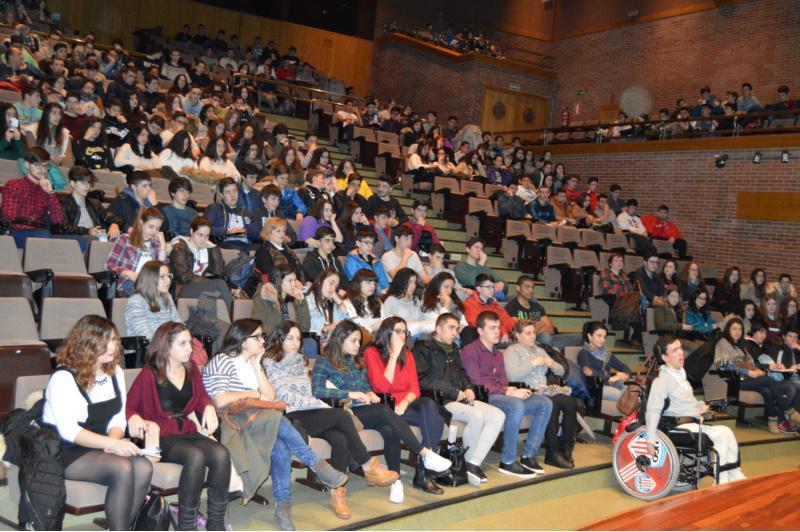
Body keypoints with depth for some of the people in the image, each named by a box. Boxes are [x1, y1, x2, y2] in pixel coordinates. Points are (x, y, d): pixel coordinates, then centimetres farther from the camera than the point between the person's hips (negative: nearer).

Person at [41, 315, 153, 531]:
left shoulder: (115, 372, 9)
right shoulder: (63, 378, -13)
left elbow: (118, 418, 6)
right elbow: (68, 430, -21)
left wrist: (113, 440, -16)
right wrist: (112, 443, -28)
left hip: (101, 447, 6)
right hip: (64, 452, -6)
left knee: (144, 468, -25)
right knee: (123, 468, -32)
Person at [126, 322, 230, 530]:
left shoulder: (191, 369, 11)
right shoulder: (149, 375, -5)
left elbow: (201, 395, 24)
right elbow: (128, 406, 1)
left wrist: (209, 407, 2)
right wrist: (134, 417, -22)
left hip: (187, 431, 5)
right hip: (161, 436, -5)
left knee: (221, 454, -26)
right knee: (195, 456, -36)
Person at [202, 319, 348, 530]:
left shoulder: (253, 362, 18)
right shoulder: (222, 361, -5)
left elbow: (270, 397, 9)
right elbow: (220, 401, -19)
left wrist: (257, 367, 2)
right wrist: (255, 395, -6)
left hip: (255, 422, 7)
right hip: (229, 424, -6)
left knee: (281, 446, -27)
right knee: (277, 418, -32)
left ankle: (283, 506, -26)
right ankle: (317, 465, -25)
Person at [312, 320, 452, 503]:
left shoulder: (358, 360, 24)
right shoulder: (324, 362, 3)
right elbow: (317, 391, -12)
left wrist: (371, 393, 4)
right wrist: (351, 394, -14)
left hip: (367, 409, 6)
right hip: (347, 412, -6)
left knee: (390, 431, -29)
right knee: (385, 411, -33)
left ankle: (396, 480, -24)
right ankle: (425, 454, -34)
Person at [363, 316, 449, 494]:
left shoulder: (407, 354, 15)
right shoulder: (372, 353, -2)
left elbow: (414, 388, 7)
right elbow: (382, 387, -13)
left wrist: (405, 402, -15)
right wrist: (394, 355, -13)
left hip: (407, 402, 5)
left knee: (429, 404, -29)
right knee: (434, 419, -27)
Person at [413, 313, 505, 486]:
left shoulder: (453, 348, 23)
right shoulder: (423, 347, -2)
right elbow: (422, 380, -14)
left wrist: (468, 388, 6)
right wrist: (453, 392, -14)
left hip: (460, 399, 8)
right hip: (438, 401, -8)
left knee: (498, 415, -12)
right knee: (476, 416, -31)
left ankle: (474, 463, -17)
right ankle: (468, 462, -11)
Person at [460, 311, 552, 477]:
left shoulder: (498, 354, 25)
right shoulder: (470, 351, -3)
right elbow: (477, 384, -13)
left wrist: (511, 389, -3)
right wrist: (507, 392, -17)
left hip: (500, 394, 8)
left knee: (545, 403, -7)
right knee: (516, 405, -36)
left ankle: (529, 455, -6)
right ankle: (507, 462, -25)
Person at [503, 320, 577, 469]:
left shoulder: (539, 350, 27)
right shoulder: (512, 351, 4)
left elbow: (561, 371, 26)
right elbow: (512, 375, -14)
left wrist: (552, 365, 4)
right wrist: (533, 363, -12)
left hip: (544, 390, 7)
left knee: (571, 402, -21)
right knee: (552, 403, -34)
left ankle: (566, 448, -14)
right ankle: (552, 453, -26)